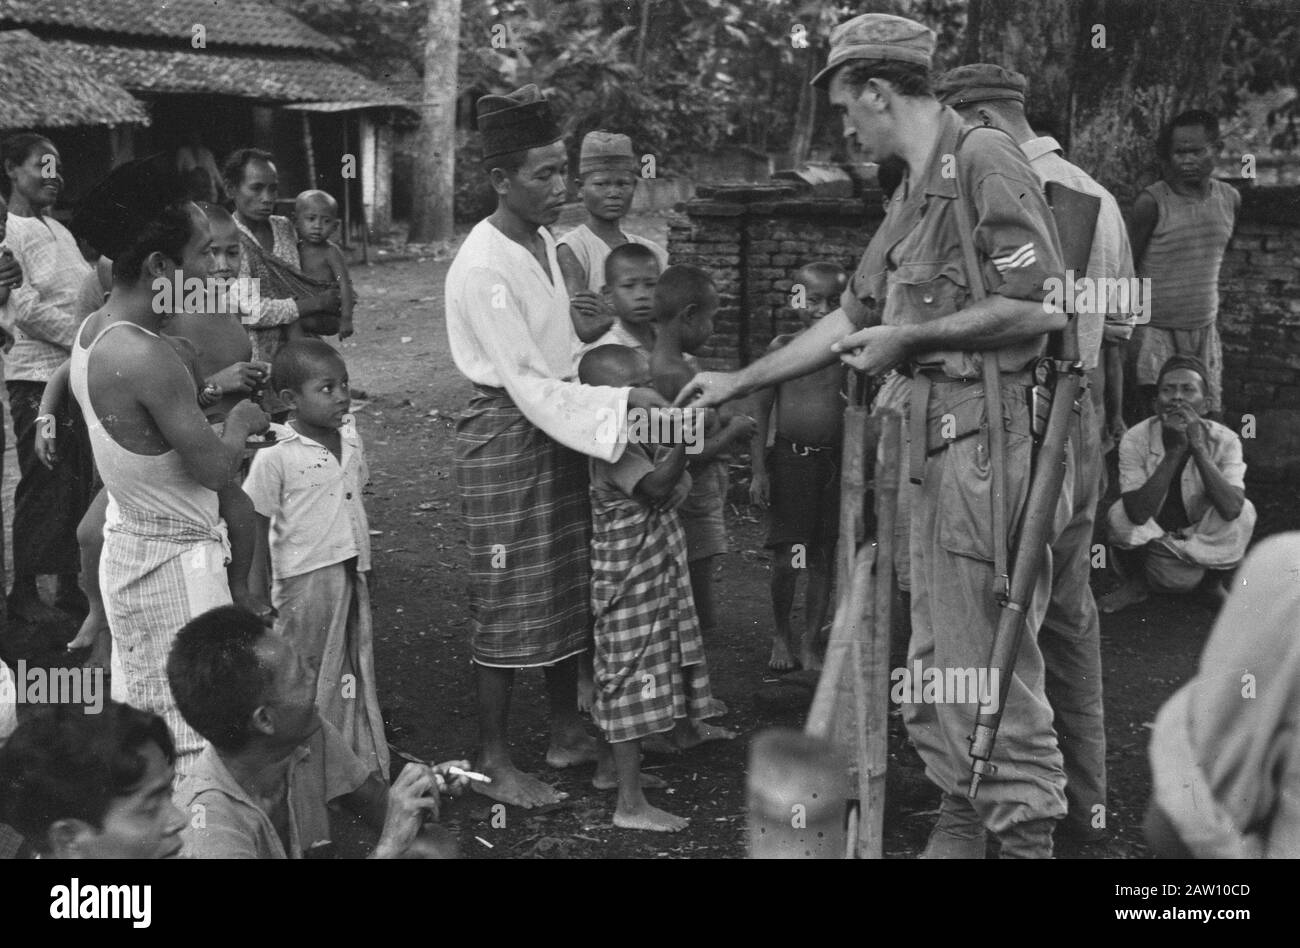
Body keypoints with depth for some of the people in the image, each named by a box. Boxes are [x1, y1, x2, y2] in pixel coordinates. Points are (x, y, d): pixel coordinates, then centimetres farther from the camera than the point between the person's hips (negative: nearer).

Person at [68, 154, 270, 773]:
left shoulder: (92, 330, 1)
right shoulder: (145, 358, -27)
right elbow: (215, 468, -20)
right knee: (196, 737, -1)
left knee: (139, 719, 20)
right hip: (175, 559, -10)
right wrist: (241, 421, -1)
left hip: (127, 540, 10)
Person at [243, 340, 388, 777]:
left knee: (354, 673, 15)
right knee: (304, 679, 6)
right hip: (305, 579, -6)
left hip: (351, 573, 6)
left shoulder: (350, 439, 4)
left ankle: (363, 762, 27)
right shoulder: (275, 457, -15)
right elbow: (256, 527, -10)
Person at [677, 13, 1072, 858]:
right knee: (933, 654, 14)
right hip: (935, 439, 9)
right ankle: (960, 821, 25)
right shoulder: (913, 194, 18)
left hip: (989, 432, -9)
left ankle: (1025, 830, 7)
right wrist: (738, 382, 27)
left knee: (989, 651, -5)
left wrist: (911, 336, -12)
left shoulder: (984, 162, -10)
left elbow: (1043, 307, -18)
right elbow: (852, 319, 24)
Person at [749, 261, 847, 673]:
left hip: (833, 461, 2)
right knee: (786, 558, -1)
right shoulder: (782, 347, -2)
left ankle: (810, 644, 21)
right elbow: (761, 409, 0)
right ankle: (781, 636, 23)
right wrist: (759, 469, -5)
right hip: (788, 458, -2)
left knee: (824, 558, 7)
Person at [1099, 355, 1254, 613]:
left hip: (1207, 548, 1)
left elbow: (1231, 510, -32)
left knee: (1244, 513, -25)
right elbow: (1138, 514, -32)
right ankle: (1134, 583, 2)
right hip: (1151, 543, -1)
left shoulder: (1225, 440, -17)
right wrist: (1175, 449, -37)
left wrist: (1198, 447, -38)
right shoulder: (1136, 439, -20)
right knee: (1120, 514, -29)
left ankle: (1214, 583, 4)